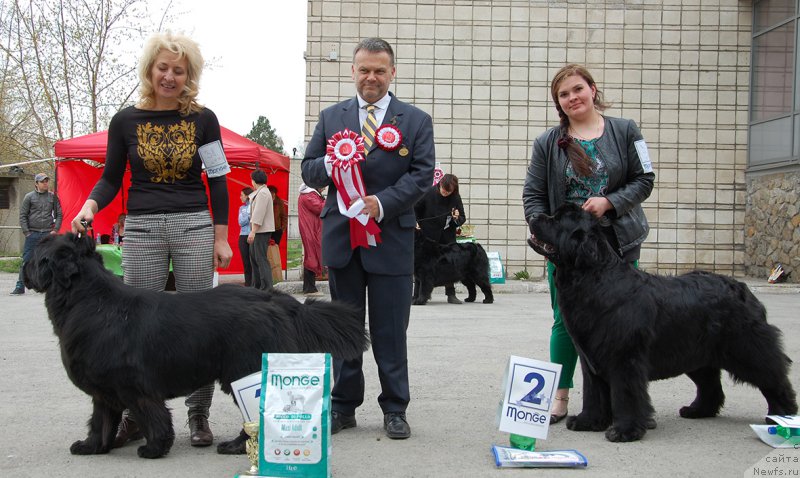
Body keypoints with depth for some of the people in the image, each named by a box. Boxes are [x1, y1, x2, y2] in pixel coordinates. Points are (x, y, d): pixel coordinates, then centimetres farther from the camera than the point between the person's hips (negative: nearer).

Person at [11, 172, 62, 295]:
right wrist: (26, 232, -5)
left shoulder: (53, 197, 7)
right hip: (32, 234, -1)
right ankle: (20, 287, 1)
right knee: (26, 261, -2)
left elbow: (58, 214, 10)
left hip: (48, 234, 1)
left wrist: (55, 230, -1)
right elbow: (22, 216, 3)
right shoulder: (29, 197, 3)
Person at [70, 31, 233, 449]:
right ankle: (135, 414, 13)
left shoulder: (203, 120, 4)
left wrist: (221, 238, 1)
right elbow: (111, 179, 7)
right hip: (142, 228, 1)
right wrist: (89, 206, -13)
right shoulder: (126, 121, 5)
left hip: (194, 227, 0)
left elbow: (217, 182, 6)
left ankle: (198, 415, 10)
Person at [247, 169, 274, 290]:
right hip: (258, 231, 11)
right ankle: (257, 286, 21)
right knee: (254, 257, 15)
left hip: (262, 231, -11)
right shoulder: (259, 192, 19)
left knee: (261, 259, -12)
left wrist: (253, 231, -23)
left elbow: (259, 214, -20)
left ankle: (267, 288, -14)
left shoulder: (262, 193, -13)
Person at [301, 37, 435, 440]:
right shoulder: (331, 117, 11)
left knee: (390, 331, 3)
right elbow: (308, 170, 8)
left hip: (391, 237, -2)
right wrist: (329, 165, -15)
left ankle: (395, 409, 13)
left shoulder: (416, 120, 5)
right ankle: (343, 406, 19)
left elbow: (422, 175, -4)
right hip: (341, 236, 2)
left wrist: (382, 203, -17)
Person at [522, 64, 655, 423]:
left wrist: (609, 202, -13)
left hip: (618, 245, 0)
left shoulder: (625, 131, 4)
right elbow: (533, 194, 3)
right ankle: (560, 397, 15)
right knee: (566, 321, 5)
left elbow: (644, 179, 1)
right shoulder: (547, 143, 5)